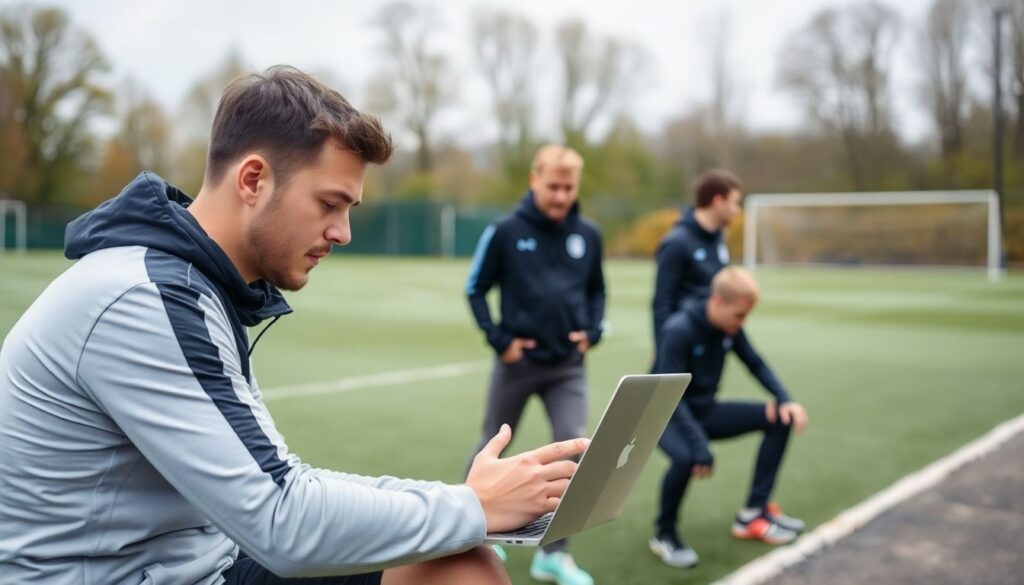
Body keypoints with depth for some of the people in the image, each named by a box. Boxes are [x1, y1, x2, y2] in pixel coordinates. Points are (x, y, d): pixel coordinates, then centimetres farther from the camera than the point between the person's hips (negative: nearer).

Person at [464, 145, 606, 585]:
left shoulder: (588, 236, 1)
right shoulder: (505, 231, -9)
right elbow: (476, 289, -2)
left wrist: (593, 330, -2)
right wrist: (498, 339, -11)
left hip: (568, 366, 2)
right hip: (517, 362, -2)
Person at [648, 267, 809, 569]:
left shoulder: (729, 327, -5)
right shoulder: (679, 330, -27)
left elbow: (756, 365, 6)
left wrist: (784, 400, -11)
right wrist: (699, 446, -38)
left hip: (705, 410, 7)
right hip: (669, 414, -7)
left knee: (780, 418, -3)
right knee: (686, 458, -39)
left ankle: (754, 512, 4)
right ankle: (664, 533, -10)